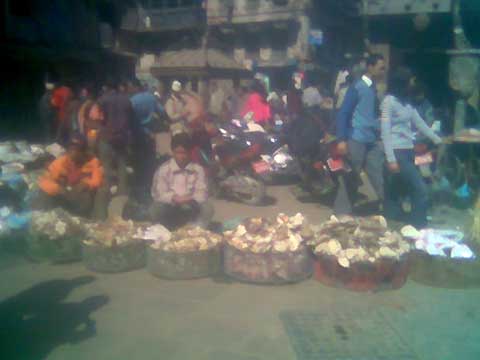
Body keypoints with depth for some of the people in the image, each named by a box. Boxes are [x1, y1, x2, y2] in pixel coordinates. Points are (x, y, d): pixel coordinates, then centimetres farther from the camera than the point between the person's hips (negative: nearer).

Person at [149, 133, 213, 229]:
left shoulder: (198, 169, 1)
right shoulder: (163, 169, -1)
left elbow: (202, 193, -5)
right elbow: (158, 194, -7)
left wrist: (190, 198, -27)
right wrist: (173, 198, -27)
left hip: (191, 209, 1)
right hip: (169, 209, 0)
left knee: (207, 209, -25)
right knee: (155, 210, -29)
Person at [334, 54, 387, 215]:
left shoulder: (373, 88, 14)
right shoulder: (357, 87, -8)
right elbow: (343, 113, -12)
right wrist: (341, 140, -18)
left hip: (373, 141, 7)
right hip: (356, 140, -7)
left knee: (380, 177, 6)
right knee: (349, 180, 2)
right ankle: (342, 213, 13)